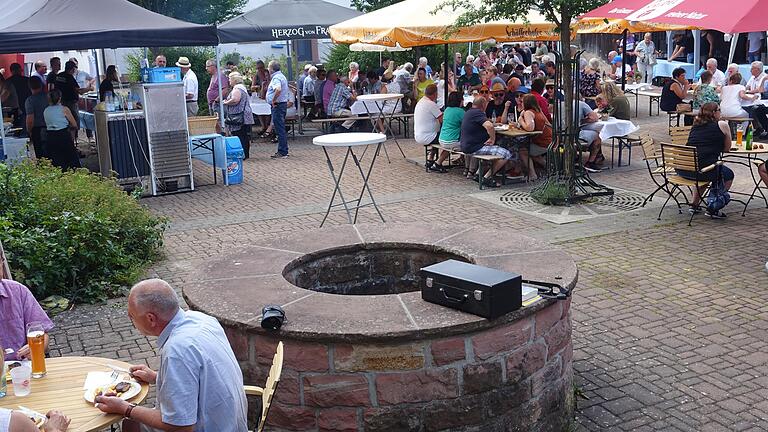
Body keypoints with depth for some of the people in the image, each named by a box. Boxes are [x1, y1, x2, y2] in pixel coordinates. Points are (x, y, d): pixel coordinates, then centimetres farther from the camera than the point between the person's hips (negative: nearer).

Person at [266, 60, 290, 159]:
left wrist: (273, 100, -25)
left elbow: (278, 89, -36)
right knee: (281, 129, 15)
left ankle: (282, 152, -6)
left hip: (278, 105, -11)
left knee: (280, 129, -8)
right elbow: (286, 90, 30)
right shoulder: (282, 76, 17)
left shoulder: (276, 78, -17)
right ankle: (283, 151, 21)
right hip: (283, 103, 11)